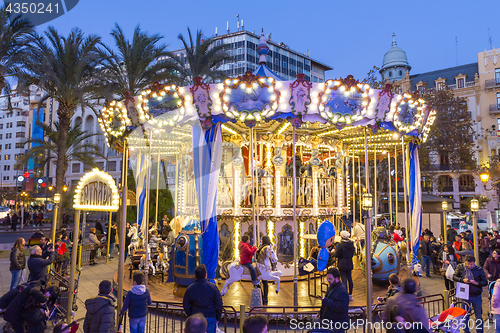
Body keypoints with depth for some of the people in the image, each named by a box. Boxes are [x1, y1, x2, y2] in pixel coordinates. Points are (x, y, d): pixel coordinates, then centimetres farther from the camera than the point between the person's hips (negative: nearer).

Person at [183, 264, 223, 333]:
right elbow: (219, 304, -8)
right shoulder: (213, 287, -15)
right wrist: (218, 318, 6)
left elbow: (186, 306, 1)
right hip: (210, 318, -2)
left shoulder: (190, 288, -9)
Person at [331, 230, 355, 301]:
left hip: (342, 264, -6)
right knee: (350, 279, 13)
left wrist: (333, 253, 8)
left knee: (344, 280, -3)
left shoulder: (340, 245, -18)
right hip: (349, 264, 6)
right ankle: (350, 295, 23)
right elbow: (352, 254, 11)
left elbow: (337, 255, -12)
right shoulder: (351, 244, 2)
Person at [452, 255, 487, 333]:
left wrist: (476, 283, -21)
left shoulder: (479, 270, -7)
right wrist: (462, 280, -17)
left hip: (476, 296, -1)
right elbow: (454, 277, 1)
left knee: (479, 316, 9)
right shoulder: (460, 267, -4)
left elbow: (485, 282, -3)